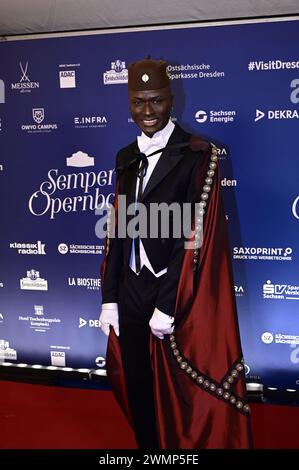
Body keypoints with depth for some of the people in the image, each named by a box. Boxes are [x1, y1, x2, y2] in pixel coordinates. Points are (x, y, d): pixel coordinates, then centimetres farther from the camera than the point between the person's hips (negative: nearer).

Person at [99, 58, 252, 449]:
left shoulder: (198, 155, -9)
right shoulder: (127, 158, 9)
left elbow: (196, 235, -14)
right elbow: (118, 230, 8)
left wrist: (167, 306, -16)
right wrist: (109, 298, 4)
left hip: (178, 299, -5)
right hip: (131, 292, 5)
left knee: (181, 395, 10)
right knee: (137, 389, 17)